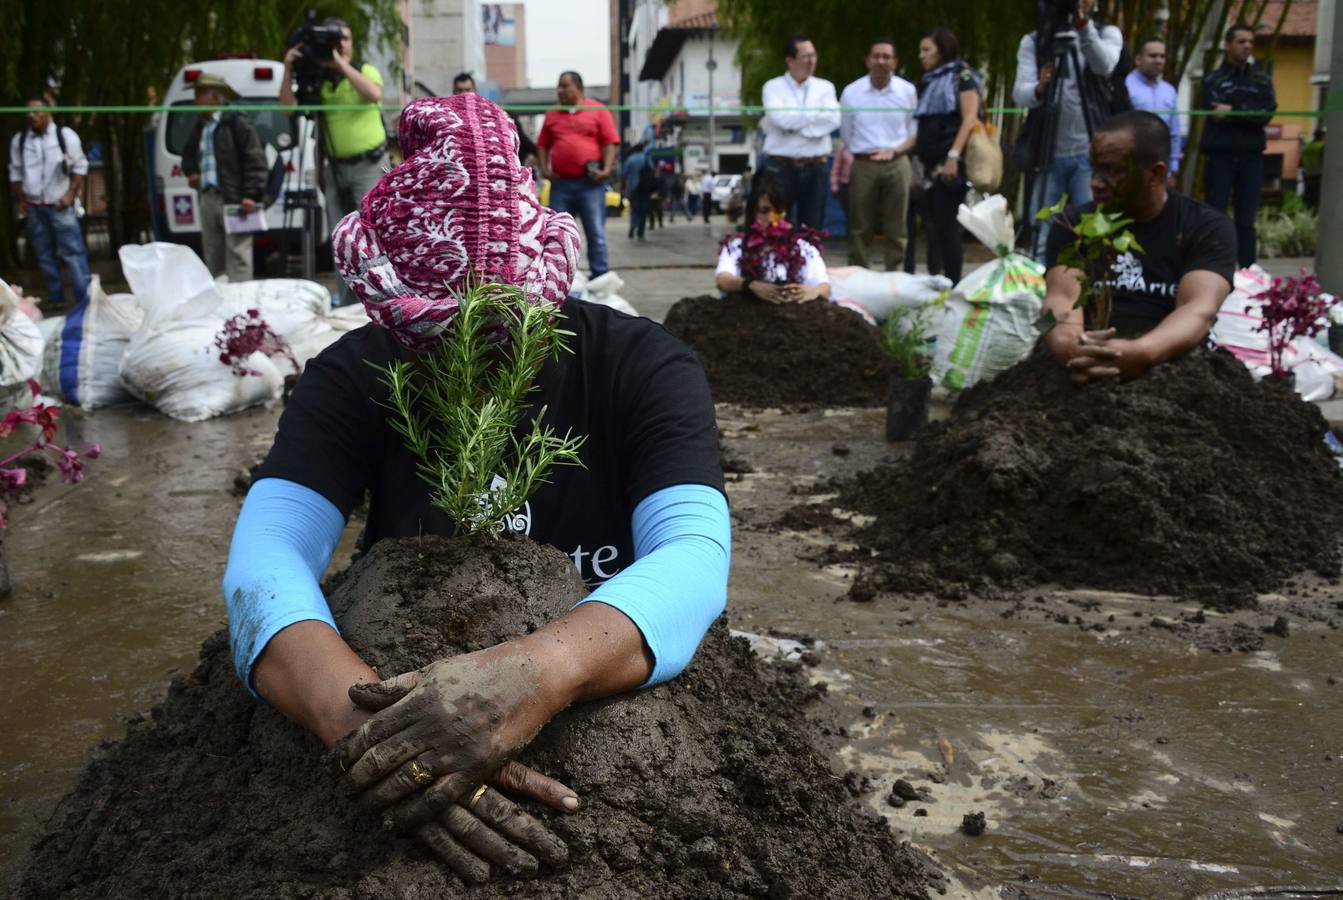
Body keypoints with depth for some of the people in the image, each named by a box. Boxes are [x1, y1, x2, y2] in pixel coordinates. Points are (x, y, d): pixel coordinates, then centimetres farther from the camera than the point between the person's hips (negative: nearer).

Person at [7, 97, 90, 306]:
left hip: (60, 206, -4)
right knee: (45, 257, 10)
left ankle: (85, 301, -5)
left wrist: (70, 194, -10)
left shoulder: (65, 135, -5)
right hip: (34, 208, 4)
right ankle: (55, 300, 20)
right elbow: (16, 173, 13)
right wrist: (19, 200, 7)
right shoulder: (18, 140, 4)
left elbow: (80, 166, -3)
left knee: (73, 254, -7)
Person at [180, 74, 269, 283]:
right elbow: (188, 155, 35)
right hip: (208, 197, 8)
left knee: (237, 255, -10)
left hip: (233, 200, -8)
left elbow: (256, 160, -11)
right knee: (212, 256, 10)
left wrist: (251, 194, -17)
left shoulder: (237, 122, -5)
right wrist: (191, 172, 13)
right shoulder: (199, 126, 19)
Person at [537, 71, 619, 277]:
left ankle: (600, 277, 0)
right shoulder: (552, 115, 13)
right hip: (560, 183, 3)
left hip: (590, 182, -3)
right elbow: (543, 144, 16)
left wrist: (606, 169, -12)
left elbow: (610, 142, -1)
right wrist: (544, 168, 2)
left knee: (596, 232, -4)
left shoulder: (598, 110, 3)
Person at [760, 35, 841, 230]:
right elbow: (780, 118, -15)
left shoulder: (825, 87, 10)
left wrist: (795, 122, -9)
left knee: (812, 228, 6)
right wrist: (816, 113, -4)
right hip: (780, 167, -2)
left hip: (816, 168, 2)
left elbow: (833, 120, -7)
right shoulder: (773, 87, 3)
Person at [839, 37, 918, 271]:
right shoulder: (851, 92, 5)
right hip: (862, 165, 0)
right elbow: (844, 137, 10)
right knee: (860, 229, 2)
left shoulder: (907, 91, 6)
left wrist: (894, 150, -6)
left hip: (896, 164, 0)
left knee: (896, 229, 2)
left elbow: (915, 132, 11)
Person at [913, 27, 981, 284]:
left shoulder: (961, 75, -1)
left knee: (946, 226, -12)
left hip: (952, 165, -8)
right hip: (933, 165, 8)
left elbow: (970, 118, -13)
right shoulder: (932, 82, 22)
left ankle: (953, 286, -11)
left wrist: (954, 155, -23)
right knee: (936, 227, 7)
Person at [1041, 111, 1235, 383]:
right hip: (1089, 357, 1)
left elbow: (1199, 310, -12)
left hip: (1171, 359, -1)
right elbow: (1061, 298, -7)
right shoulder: (1073, 224, 8)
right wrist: (1070, 347, -30)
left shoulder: (1208, 227, 3)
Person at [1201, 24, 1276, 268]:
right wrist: (1248, 114, -10)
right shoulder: (1213, 79, 5)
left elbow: (1266, 113, -4)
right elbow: (1215, 114, -10)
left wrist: (1233, 111, -13)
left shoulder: (1262, 79, 12)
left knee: (1246, 220, 4)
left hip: (1251, 156, 2)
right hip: (1219, 155, -2)